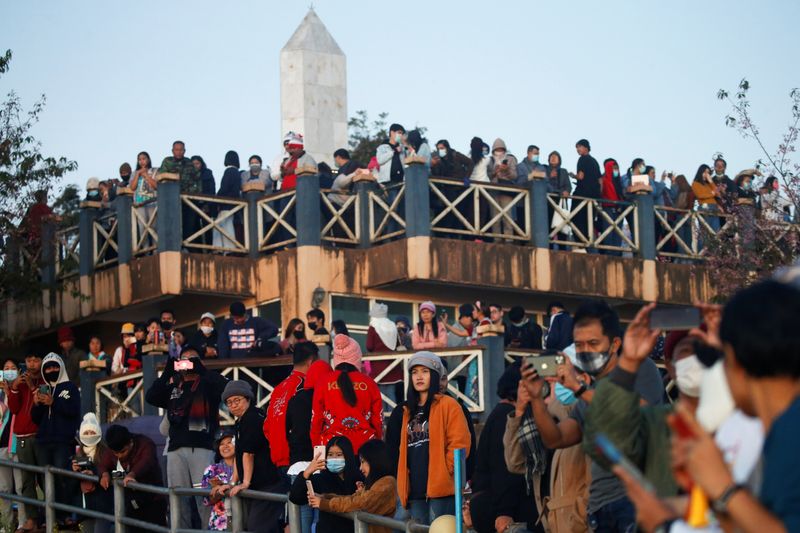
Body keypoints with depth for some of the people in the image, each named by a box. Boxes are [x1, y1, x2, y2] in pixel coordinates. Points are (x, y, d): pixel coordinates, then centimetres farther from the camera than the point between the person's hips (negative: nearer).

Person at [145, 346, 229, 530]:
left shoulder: (208, 384, 10)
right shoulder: (172, 387, 21)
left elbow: (225, 386, -9)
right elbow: (151, 397, 7)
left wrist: (201, 370, -11)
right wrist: (167, 373, 0)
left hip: (202, 447, -4)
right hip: (176, 448, 4)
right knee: (178, 497, 1)